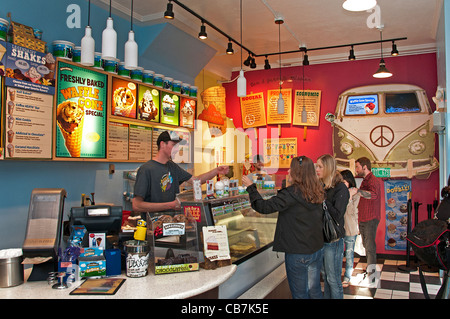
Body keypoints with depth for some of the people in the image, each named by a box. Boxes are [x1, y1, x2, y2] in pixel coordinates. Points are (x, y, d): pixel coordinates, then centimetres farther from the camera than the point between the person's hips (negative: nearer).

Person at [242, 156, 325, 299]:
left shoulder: (292, 193, -20)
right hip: (317, 250, 7)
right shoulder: (317, 192, 1)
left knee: (300, 294, 9)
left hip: (297, 253, -7)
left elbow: (264, 207, -18)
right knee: (315, 291, 20)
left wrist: (250, 187, -5)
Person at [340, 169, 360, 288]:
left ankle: (347, 277, 25)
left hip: (350, 229, -1)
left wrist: (349, 196, -23)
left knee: (349, 253, 11)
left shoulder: (355, 194, -7)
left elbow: (350, 211, -16)